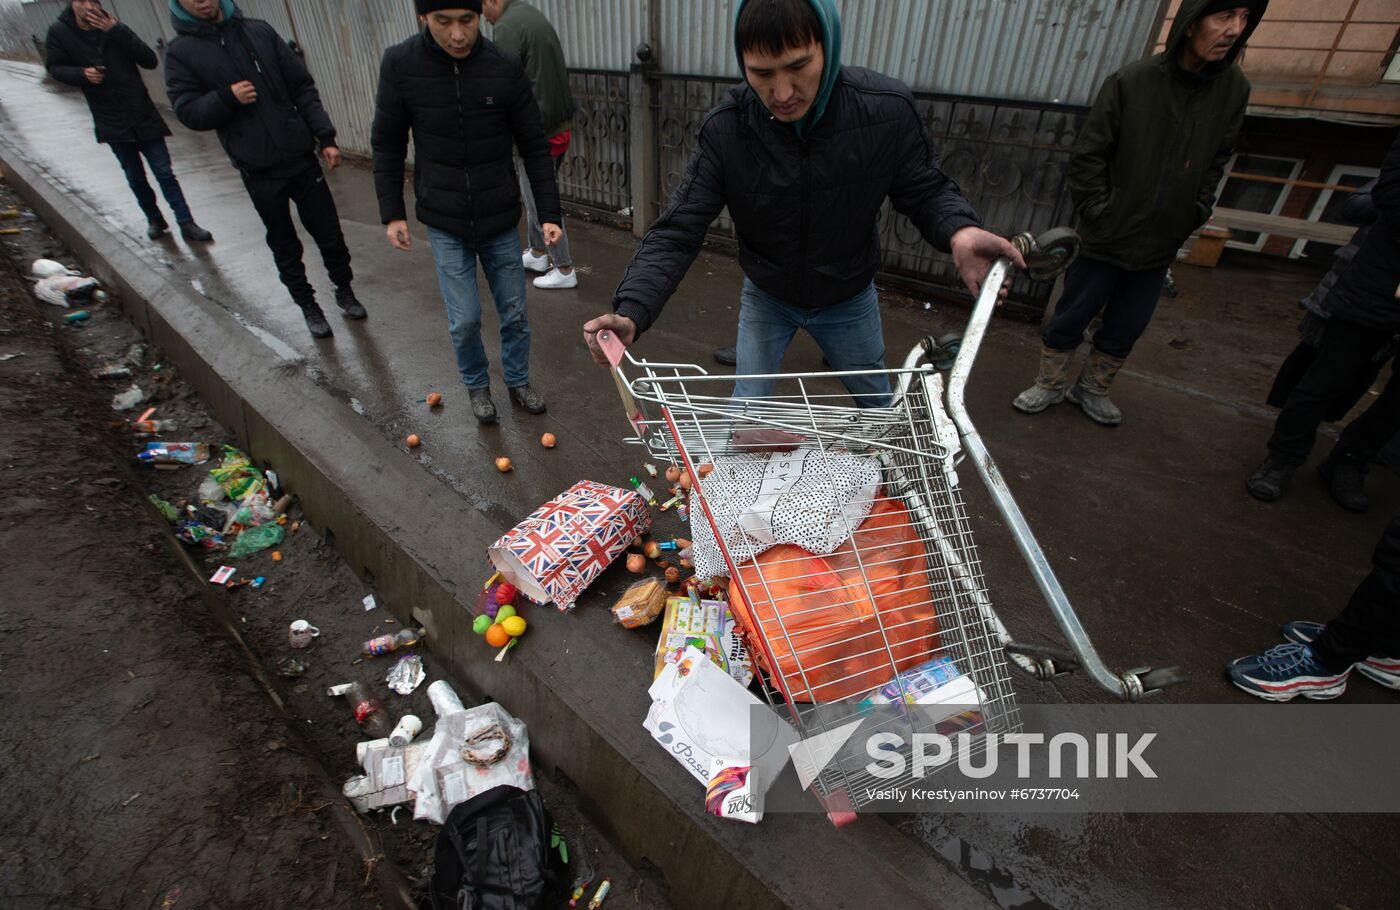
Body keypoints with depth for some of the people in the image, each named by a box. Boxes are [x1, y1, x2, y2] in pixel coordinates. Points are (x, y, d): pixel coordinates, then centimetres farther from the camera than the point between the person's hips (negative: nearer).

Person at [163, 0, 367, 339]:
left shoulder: (259, 31, 6)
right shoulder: (180, 52, 2)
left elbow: (302, 87, 6)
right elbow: (187, 111, -2)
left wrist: (326, 137, -3)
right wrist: (227, 97, -19)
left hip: (301, 157, 1)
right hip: (258, 171, -1)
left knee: (330, 234, 6)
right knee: (285, 246, 8)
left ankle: (345, 291, 26)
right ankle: (308, 305, 23)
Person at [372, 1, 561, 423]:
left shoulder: (505, 68, -9)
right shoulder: (400, 65, -9)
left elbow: (534, 147, -2)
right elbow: (387, 146, 1)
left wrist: (549, 213, -7)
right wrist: (392, 213, -1)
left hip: (501, 221, 1)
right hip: (445, 225, -1)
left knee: (514, 312, 9)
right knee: (465, 318, 0)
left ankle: (518, 381, 33)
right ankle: (477, 385, 28)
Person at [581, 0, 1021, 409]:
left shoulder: (887, 109, -26)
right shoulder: (724, 130, -27)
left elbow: (924, 190, -12)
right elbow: (677, 232, -28)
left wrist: (960, 230, -36)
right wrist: (631, 311, -45)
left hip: (849, 300, 2)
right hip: (766, 297, -1)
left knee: (880, 406, 22)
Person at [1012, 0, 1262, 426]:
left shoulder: (1234, 90, 1)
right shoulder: (1131, 81, -12)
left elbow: (1216, 162, 11)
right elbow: (1087, 157, -8)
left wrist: (1196, 213, 2)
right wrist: (1099, 212, -11)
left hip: (1159, 247, 4)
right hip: (1106, 240, -4)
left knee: (1126, 330, 12)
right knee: (1070, 320, 5)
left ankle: (1092, 390, 31)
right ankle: (1050, 385, 25)